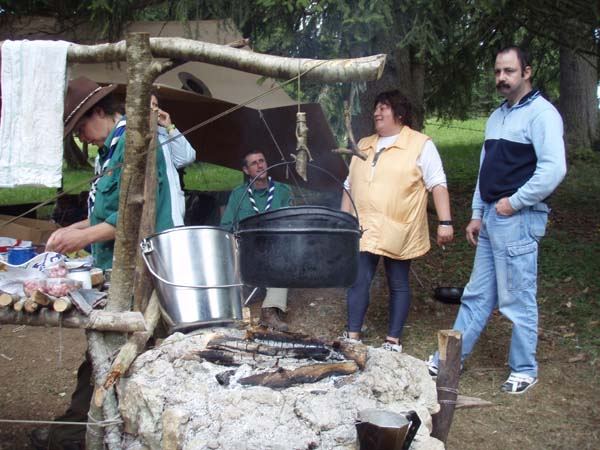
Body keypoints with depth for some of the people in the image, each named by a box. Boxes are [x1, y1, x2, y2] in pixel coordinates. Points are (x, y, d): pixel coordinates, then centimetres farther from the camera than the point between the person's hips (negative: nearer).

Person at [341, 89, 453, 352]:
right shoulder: (363, 146, 16)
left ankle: (394, 340, 15)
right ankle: (353, 335, 7)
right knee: (359, 280, -1)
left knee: (398, 284, 6)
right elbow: (349, 186, 19)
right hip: (364, 229, 4)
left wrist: (445, 222, -14)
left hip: (398, 232, -4)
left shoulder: (420, 145, -1)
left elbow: (437, 184, -6)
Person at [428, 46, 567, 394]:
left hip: (519, 219, -8)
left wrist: (514, 202, -15)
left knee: (518, 299, 1)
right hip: (491, 219, 8)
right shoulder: (497, 117, 17)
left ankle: (524, 370, 17)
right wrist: (477, 214, 17)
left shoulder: (541, 113, -10)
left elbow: (554, 169, -20)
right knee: (477, 295, 14)